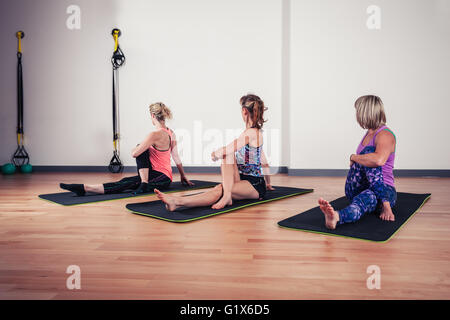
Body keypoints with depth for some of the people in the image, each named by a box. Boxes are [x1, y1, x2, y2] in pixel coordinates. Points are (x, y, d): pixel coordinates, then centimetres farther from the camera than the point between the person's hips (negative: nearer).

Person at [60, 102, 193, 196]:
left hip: (161, 178, -9)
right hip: (165, 177, 9)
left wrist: (134, 149, 5)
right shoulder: (171, 133, 8)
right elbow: (177, 158, 14)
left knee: (124, 184, -19)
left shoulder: (156, 134, -20)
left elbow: (134, 154, -21)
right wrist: (183, 177, 23)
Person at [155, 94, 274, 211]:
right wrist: (268, 183, 35)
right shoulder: (257, 133, 18)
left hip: (256, 186, -8)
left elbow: (228, 150, -23)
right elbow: (264, 161, 26)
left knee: (220, 189, -31)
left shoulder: (252, 133, -14)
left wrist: (215, 154, -1)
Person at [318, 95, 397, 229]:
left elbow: (379, 160, -32)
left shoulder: (385, 135, -11)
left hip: (384, 191, -5)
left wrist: (353, 157, -19)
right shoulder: (369, 133, 16)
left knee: (366, 197, -38)